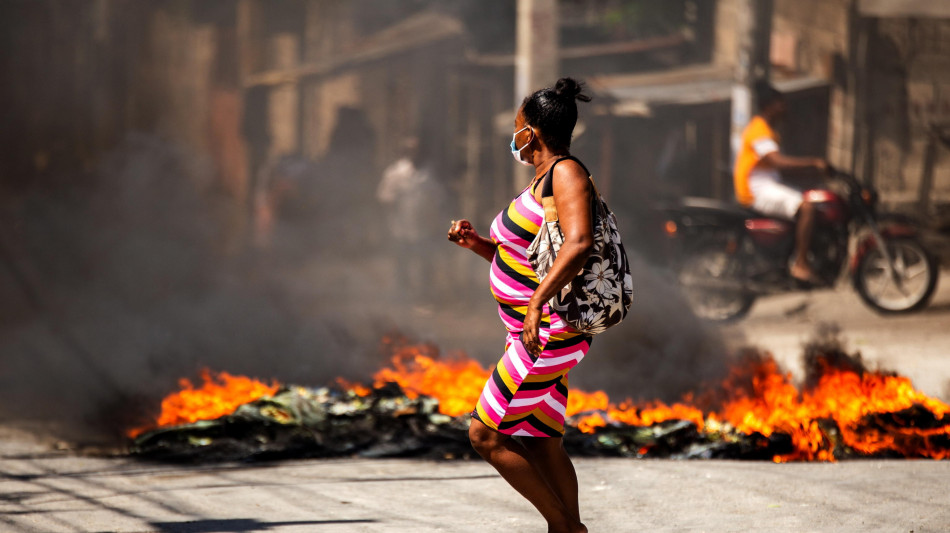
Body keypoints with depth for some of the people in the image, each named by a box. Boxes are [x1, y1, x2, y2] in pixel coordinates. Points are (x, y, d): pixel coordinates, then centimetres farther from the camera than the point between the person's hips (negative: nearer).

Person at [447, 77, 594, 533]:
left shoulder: (566, 173, -14)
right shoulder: (540, 179, 16)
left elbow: (579, 243, -30)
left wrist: (537, 302, -38)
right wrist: (479, 245, 12)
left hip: (550, 331, -10)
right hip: (535, 332, 10)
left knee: (486, 435, -8)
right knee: (540, 442, 12)